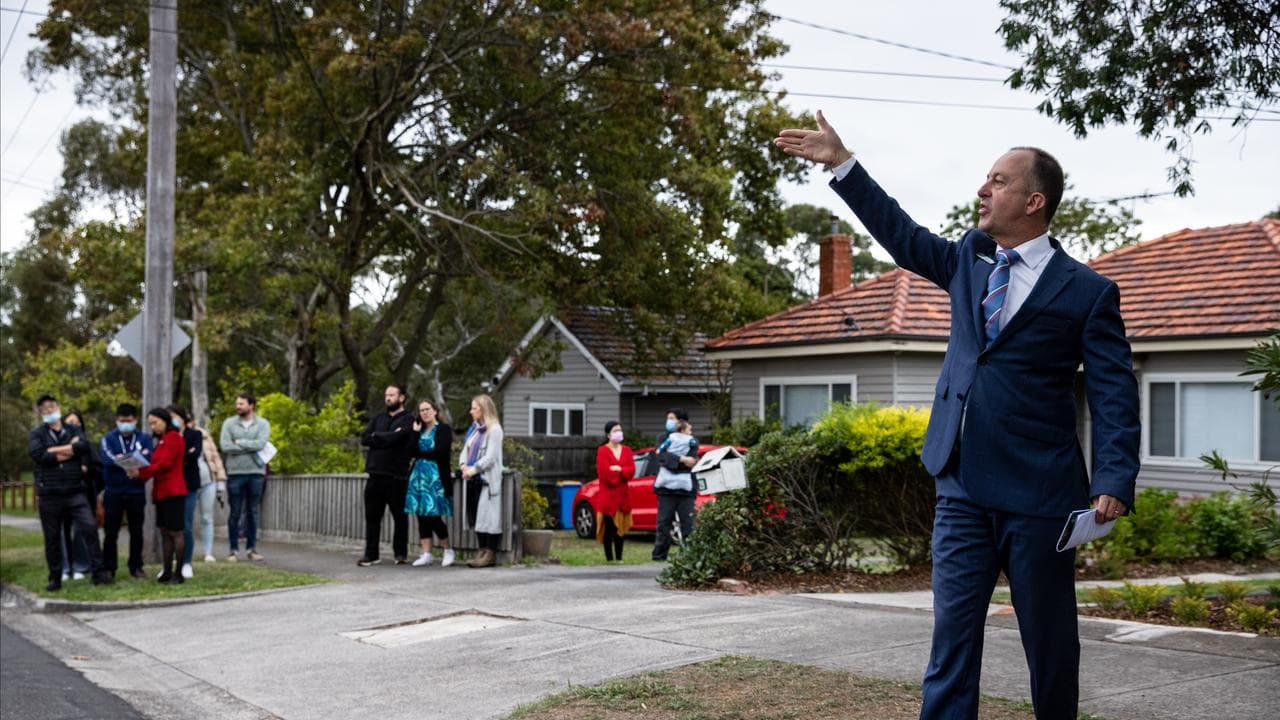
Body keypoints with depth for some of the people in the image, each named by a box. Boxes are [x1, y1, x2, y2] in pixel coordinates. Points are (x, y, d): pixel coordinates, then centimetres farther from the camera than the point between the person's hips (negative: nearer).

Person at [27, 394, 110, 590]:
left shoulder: (74, 430, 11)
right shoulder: (37, 434, 7)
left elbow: (84, 446, -10)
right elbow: (38, 455, -14)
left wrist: (54, 450, -11)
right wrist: (71, 449, -9)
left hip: (75, 492, 1)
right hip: (49, 495, 0)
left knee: (89, 529, -10)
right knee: (52, 537, 6)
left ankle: (98, 573, -5)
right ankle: (55, 579, 16)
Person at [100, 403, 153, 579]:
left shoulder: (144, 438, 6)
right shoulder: (108, 438, 4)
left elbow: (149, 459, -12)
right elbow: (107, 459, -14)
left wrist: (122, 458, -22)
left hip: (136, 492, 1)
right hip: (113, 492, -1)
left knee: (136, 532, 7)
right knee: (110, 533, 3)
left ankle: (136, 566, 16)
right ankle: (108, 568, 11)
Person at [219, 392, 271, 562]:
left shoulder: (263, 424, 4)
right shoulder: (229, 423, 4)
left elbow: (261, 444, -13)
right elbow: (225, 446, -10)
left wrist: (240, 442, -9)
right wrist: (250, 447, -9)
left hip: (256, 472, 1)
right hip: (235, 472, -1)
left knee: (253, 513, 7)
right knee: (235, 513, 3)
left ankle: (251, 548, 15)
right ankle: (234, 550, 9)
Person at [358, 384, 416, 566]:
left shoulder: (408, 420, 0)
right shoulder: (378, 418, 18)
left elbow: (396, 438, -17)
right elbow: (364, 439, 5)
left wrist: (376, 436, 0)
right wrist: (388, 438, -6)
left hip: (396, 476, -5)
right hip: (375, 474, 5)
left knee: (399, 516, 4)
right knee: (372, 516, 4)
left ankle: (401, 553, 14)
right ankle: (371, 554, 10)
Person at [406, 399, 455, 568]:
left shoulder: (443, 429, -1)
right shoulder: (419, 430, 16)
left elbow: (439, 452, -12)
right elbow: (411, 451, 3)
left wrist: (420, 453, -1)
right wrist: (415, 432, -3)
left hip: (435, 477, -6)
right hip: (419, 476, 6)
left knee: (433, 516, -9)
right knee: (422, 516, 3)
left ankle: (448, 550, 8)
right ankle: (426, 554, 7)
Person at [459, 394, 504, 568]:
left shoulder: (494, 429, -6)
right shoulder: (473, 428, 18)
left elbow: (491, 456, -13)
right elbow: (466, 450, 17)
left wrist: (474, 469, -16)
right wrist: (463, 465, -2)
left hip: (488, 479, -8)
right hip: (475, 479, 8)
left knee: (488, 515, -9)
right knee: (476, 516, 7)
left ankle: (491, 554, -7)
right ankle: (482, 551, 12)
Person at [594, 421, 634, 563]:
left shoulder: (627, 450, 13)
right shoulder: (603, 451, -3)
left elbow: (631, 470, 2)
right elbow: (605, 472, -12)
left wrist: (618, 469, -15)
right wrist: (623, 472, -2)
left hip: (623, 494, 5)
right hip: (608, 494, -5)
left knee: (620, 527, 6)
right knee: (609, 527, -5)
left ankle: (619, 558, 10)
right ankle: (609, 558, -1)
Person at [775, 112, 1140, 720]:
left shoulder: (1087, 291, -4)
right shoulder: (970, 259, 11)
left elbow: (1115, 395, -7)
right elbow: (903, 235, 19)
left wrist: (1113, 482, -19)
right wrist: (841, 163, 16)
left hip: (1038, 495, -4)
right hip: (962, 487, 5)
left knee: (1049, 642, 7)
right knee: (952, 635, 3)